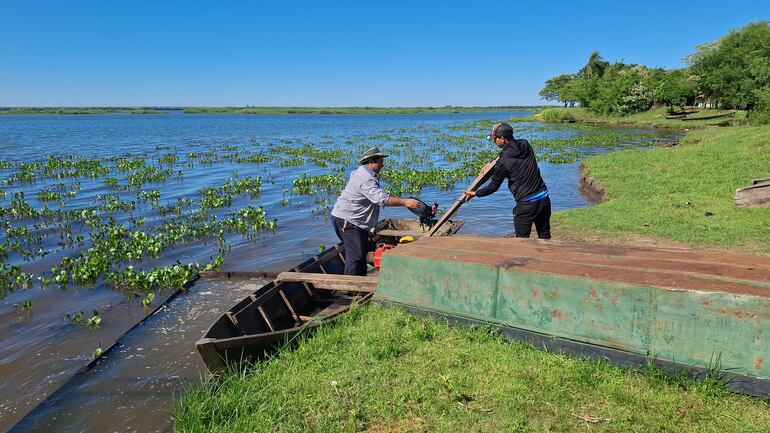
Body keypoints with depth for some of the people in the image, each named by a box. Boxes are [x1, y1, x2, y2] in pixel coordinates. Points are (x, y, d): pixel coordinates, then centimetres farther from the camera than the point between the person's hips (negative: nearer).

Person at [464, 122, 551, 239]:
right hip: (544, 199, 6)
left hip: (526, 204, -6)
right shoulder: (525, 145, 4)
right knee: (545, 237, 17)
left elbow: (493, 187, -3)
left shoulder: (503, 162, -14)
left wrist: (475, 193, 12)